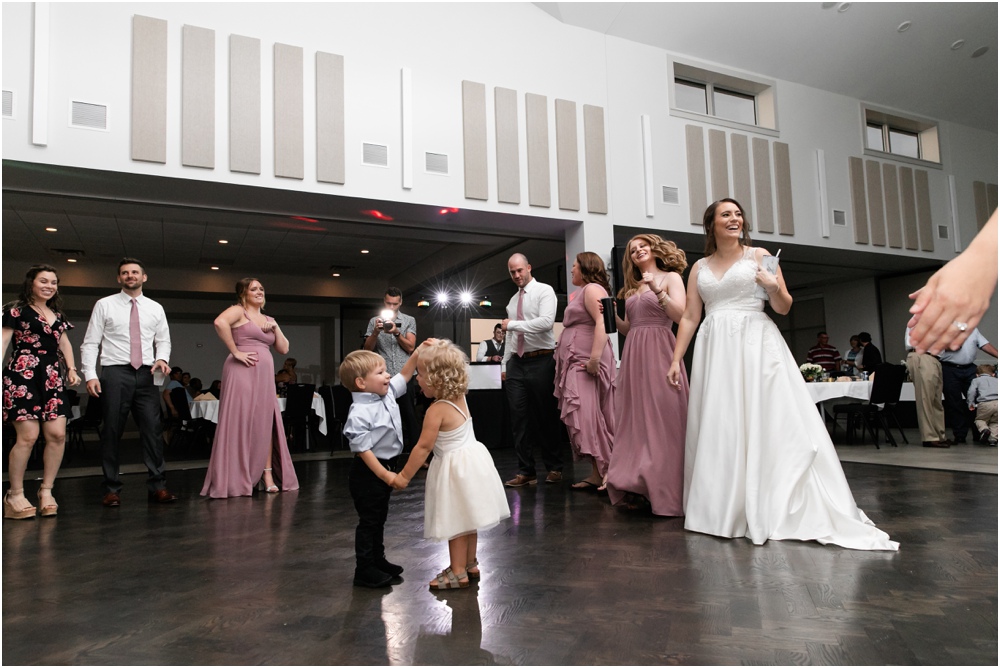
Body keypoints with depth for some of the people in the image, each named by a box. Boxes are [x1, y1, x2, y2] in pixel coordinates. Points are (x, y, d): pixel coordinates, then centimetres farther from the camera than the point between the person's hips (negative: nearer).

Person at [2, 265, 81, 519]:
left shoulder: (57, 314, 20)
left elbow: (64, 342, 24)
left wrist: (71, 368, 10)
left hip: (52, 378, 6)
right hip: (23, 376, -6)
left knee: (58, 434, -3)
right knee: (28, 436, -10)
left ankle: (46, 490, 10)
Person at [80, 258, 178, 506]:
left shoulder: (155, 308, 13)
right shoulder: (104, 305, 6)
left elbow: (163, 340, 17)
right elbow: (90, 343, 2)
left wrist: (162, 358, -5)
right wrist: (90, 374, -8)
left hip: (146, 374, 2)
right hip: (115, 373, -2)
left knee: (153, 429, -3)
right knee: (111, 432, 1)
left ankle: (157, 485, 3)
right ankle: (112, 489, 10)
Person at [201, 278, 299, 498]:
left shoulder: (268, 320, 21)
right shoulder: (238, 310, 0)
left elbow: (284, 349, 16)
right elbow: (220, 322, -22)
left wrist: (275, 327, 3)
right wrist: (235, 352, -19)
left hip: (265, 375, 7)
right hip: (242, 373, -7)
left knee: (266, 423, 5)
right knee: (240, 423, -6)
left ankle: (267, 474, 9)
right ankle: (235, 481, -1)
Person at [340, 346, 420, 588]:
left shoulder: (387, 394, 0)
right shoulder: (360, 413, -25)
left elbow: (404, 375, 14)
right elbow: (362, 449, -25)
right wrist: (384, 475, -24)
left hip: (386, 467, 9)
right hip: (368, 473, -9)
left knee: (379, 518, 20)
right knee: (369, 520, 2)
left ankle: (378, 560, 35)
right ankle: (365, 570, 14)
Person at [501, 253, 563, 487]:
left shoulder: (544, 291, -3)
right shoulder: (512, 301, 18)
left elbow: (546, 321, -20)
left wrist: (513, 324, -14)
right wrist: (505, 364, 12)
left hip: (541, 361, -6)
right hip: (516, 363, 6)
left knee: (546, 416, 3)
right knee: (519, 418, 2)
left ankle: (554, 468, 18)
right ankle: (525, 471, 9)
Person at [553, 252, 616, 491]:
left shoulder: (592, 289, -7)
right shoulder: (583, 291, 24)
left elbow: (602, 324, -20)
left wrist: (595, 359, -29)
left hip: (586, 363, -10)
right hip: (577, 362, 10)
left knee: (587, 416, -15)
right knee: (585, 417, 6)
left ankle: (604, 472, -13)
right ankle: (597, 473, 8)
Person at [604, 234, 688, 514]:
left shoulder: (671, 277, 6)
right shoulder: (632, 288, 21)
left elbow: (680, 314, -9)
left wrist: (657, 290, -18)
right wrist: (612, 316, 4)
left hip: (658, 353, -6)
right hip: (633, 355, 6)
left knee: (661, 421, -7)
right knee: (635, 422, 3)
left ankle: (665, 491, -1)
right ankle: (639, 488, 8)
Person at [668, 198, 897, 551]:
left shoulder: (759, 256, 8)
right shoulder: (700, 267, 14)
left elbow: (784, 308, 8)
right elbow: (689, 318, 11)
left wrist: (774, 288, -12)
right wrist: (676, 359, 3)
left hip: (756, 345, -2)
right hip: (715, 351, 3)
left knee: (766, 421, -7)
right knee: (719, 427, 2)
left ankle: (772, 509, 0)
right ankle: (724, 510, 11)